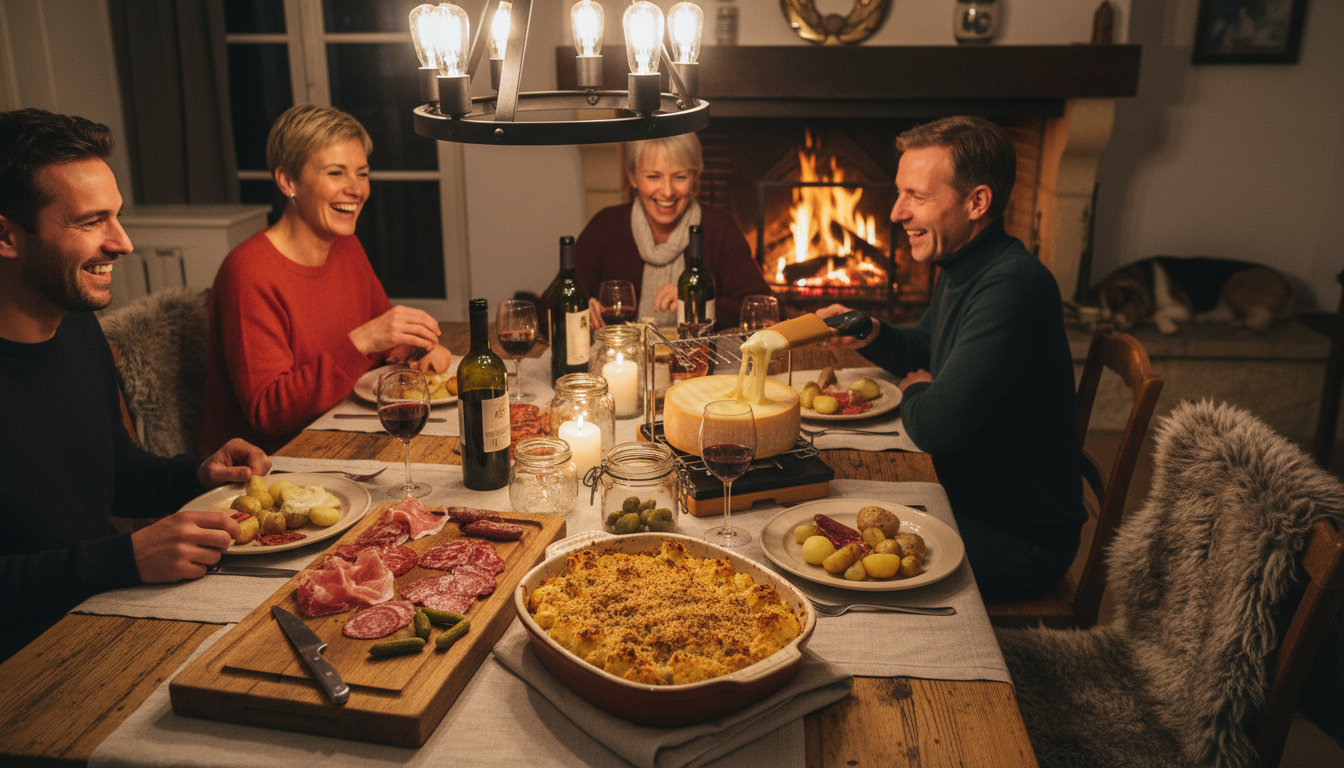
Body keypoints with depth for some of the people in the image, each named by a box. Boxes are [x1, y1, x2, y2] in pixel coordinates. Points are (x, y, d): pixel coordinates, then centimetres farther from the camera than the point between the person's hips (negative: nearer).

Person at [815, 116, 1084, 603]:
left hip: (1020, 539, -9)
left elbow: (934, 426, -33)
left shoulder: (1011, 286, -30)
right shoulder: (962, 268, 3)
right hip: (970, 501, 9)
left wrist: (915, 390, -9)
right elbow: (924, 351, 21)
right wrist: (872, 337, -2)